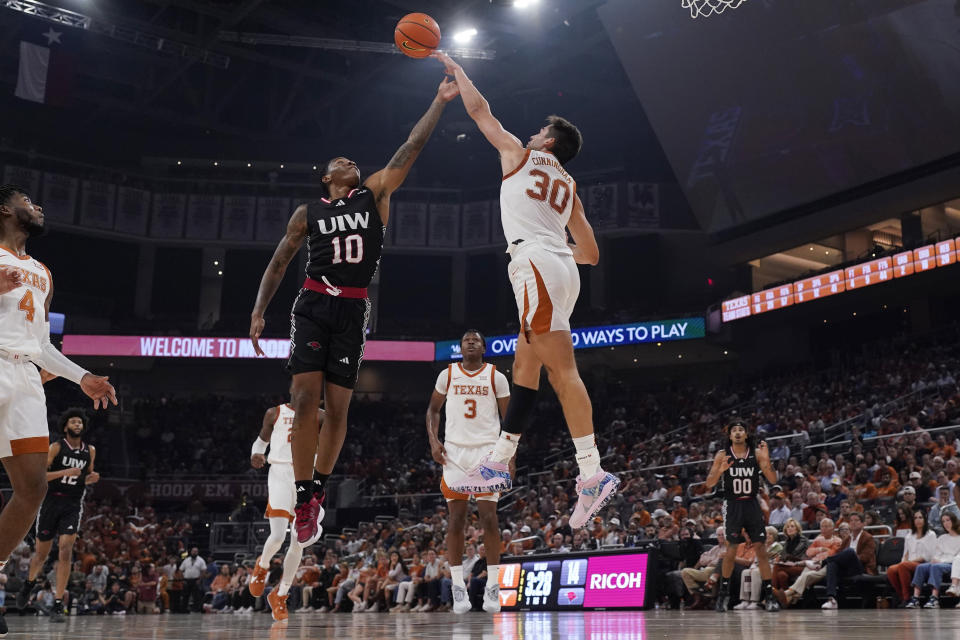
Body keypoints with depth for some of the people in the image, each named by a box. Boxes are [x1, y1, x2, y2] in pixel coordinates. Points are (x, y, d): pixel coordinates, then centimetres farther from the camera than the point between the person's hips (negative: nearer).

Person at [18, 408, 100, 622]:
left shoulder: (90, 451, 6)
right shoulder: (56, 448, -5)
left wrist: (91, 478, -2)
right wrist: (65, 472, -23)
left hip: (74, 505, 1)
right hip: (52, 501, -1)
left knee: (65, 550, -15)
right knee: (42, 552, 11)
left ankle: (57, 605, -14)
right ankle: (30, 582, 45)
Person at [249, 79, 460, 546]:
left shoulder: (375, 195, 11)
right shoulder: (307, 214, 11)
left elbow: (410, 148, 5)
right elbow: (278, 263, 12)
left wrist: (440, 102, 1)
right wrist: (259, 311, 2)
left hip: (353, 311, 1)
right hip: (313, 305, -1)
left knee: (337, 407, 0)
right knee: (305, 398, -13)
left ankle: (317, 492, 16)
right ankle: (304, 500, -7)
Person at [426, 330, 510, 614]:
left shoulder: (496, 377, 3)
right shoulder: (447, 375, 6)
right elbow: (433, 409, 15)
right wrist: (433, 440, -1)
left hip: (487, 452, -1)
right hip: (454, 452, 1)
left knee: (489, 517, -6)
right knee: (456, 520, 0)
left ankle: (493, 586, 1)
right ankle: (458, 588, 6)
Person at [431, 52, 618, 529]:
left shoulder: (519, 153, 11)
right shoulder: (569, 188, 26)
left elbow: (479, 109, 20)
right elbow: (591, 254, 22)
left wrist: (454, 69, 34)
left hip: (535, 262, -8)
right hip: (561, 267, 8)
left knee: (561, 371, -14)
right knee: (524, 367, 11)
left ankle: (592, 473, -19)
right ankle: (499, 463, 16)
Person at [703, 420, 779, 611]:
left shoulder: (757, 453, 1)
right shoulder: (722, 456, -1)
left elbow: (773, 480, -3)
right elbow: (709, 484, -2)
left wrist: (766, 460, -19)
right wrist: (720, 471, -22)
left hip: (752, 504, 1)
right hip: (732, 505, -1)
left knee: (761, 549, -1)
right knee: (731, 550, -1)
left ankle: (769, 595, 6)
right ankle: (724, 592, 15)